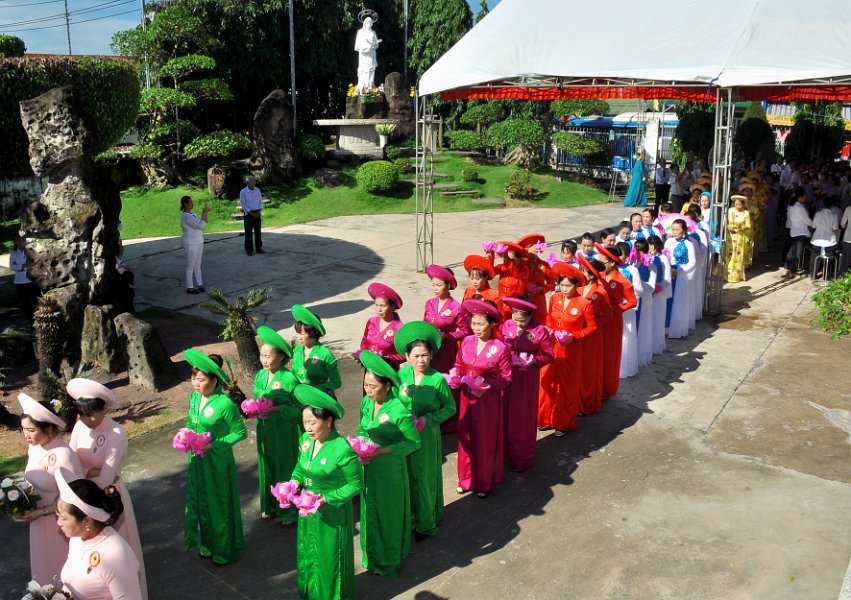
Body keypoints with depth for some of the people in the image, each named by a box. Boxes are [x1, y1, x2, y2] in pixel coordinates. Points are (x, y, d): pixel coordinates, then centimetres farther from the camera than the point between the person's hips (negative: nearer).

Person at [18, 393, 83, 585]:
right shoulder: (34, 447, -6)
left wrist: (42, 511, -21)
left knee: (63, 569, 15)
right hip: (40, 520, 7)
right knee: (45, 565, 26)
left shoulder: (63, 456, -30)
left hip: (61, 523, -7)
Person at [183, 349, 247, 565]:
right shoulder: (194, 397, -3)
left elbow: (240, 433, -15)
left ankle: (225, 549, 28)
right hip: (197, 459, 7)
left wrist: (214, 444, -21)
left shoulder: (224, 404, -24)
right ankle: (208, 543, 40)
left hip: (218, 460, -6)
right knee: (201, 501, 19)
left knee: (220, 503, 9)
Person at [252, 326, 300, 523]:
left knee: (285, 466, 6)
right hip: (264, 430, 6)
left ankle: (290, 510, 24)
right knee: (267, 466, 17)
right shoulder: (260, 375, 0)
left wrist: (277, 410, -26)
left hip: (284, 431, -6)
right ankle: (270, 506, 36)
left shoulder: (289, 379, -19)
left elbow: (299, 409, -15)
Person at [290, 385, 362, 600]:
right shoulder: (305, 439, -8)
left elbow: (356, 484, -17)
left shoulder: (342, 449, -27)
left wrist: (327, 499, -23)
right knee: (308, 553, 22)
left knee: (331, 557, 12)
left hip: (333, 513, -6)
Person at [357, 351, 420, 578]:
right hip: (370, 466, 6)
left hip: (390, 467, -6)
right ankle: (373, 555, 41)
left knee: (389, 513, 12)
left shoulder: (399, 410, -25)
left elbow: (414, 442, -16)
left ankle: (389, 560, 33)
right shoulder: (366, 403, -6)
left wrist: (382, 451, -22)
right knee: (370, 510, 20)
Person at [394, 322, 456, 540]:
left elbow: (450, 408, -6)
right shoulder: (401, 374, -5)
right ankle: (408, 518, 35)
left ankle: (426, 523, 28)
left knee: (424, 479, 9)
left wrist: (429, 418, -19)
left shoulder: (437, 379, -16)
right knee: (406, 476, 14)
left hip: (426, 436, -3)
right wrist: (402, 397, -17)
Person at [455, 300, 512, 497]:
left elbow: (506, 378, -9)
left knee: (486, 440, 9)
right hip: (467, 398, 4)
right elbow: (458, 365, 9)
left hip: (488, 401, -4)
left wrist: (487, 386, -22)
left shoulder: (500, 348, -16)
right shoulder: (466, 342, -3)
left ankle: (485, 482, 26)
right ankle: (466, 479, 30)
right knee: (466, 438, 13)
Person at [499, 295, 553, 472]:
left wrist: (533, 361, -21)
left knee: (523, 418, 8)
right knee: (505, 415, 10)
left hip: (527, 379, -3)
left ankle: (523, 458, 24)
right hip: (507, 376, 3)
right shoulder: (506, 325, -3)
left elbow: (549, 356, -6)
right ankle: (505, 452, 29)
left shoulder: (540, 330, -13)